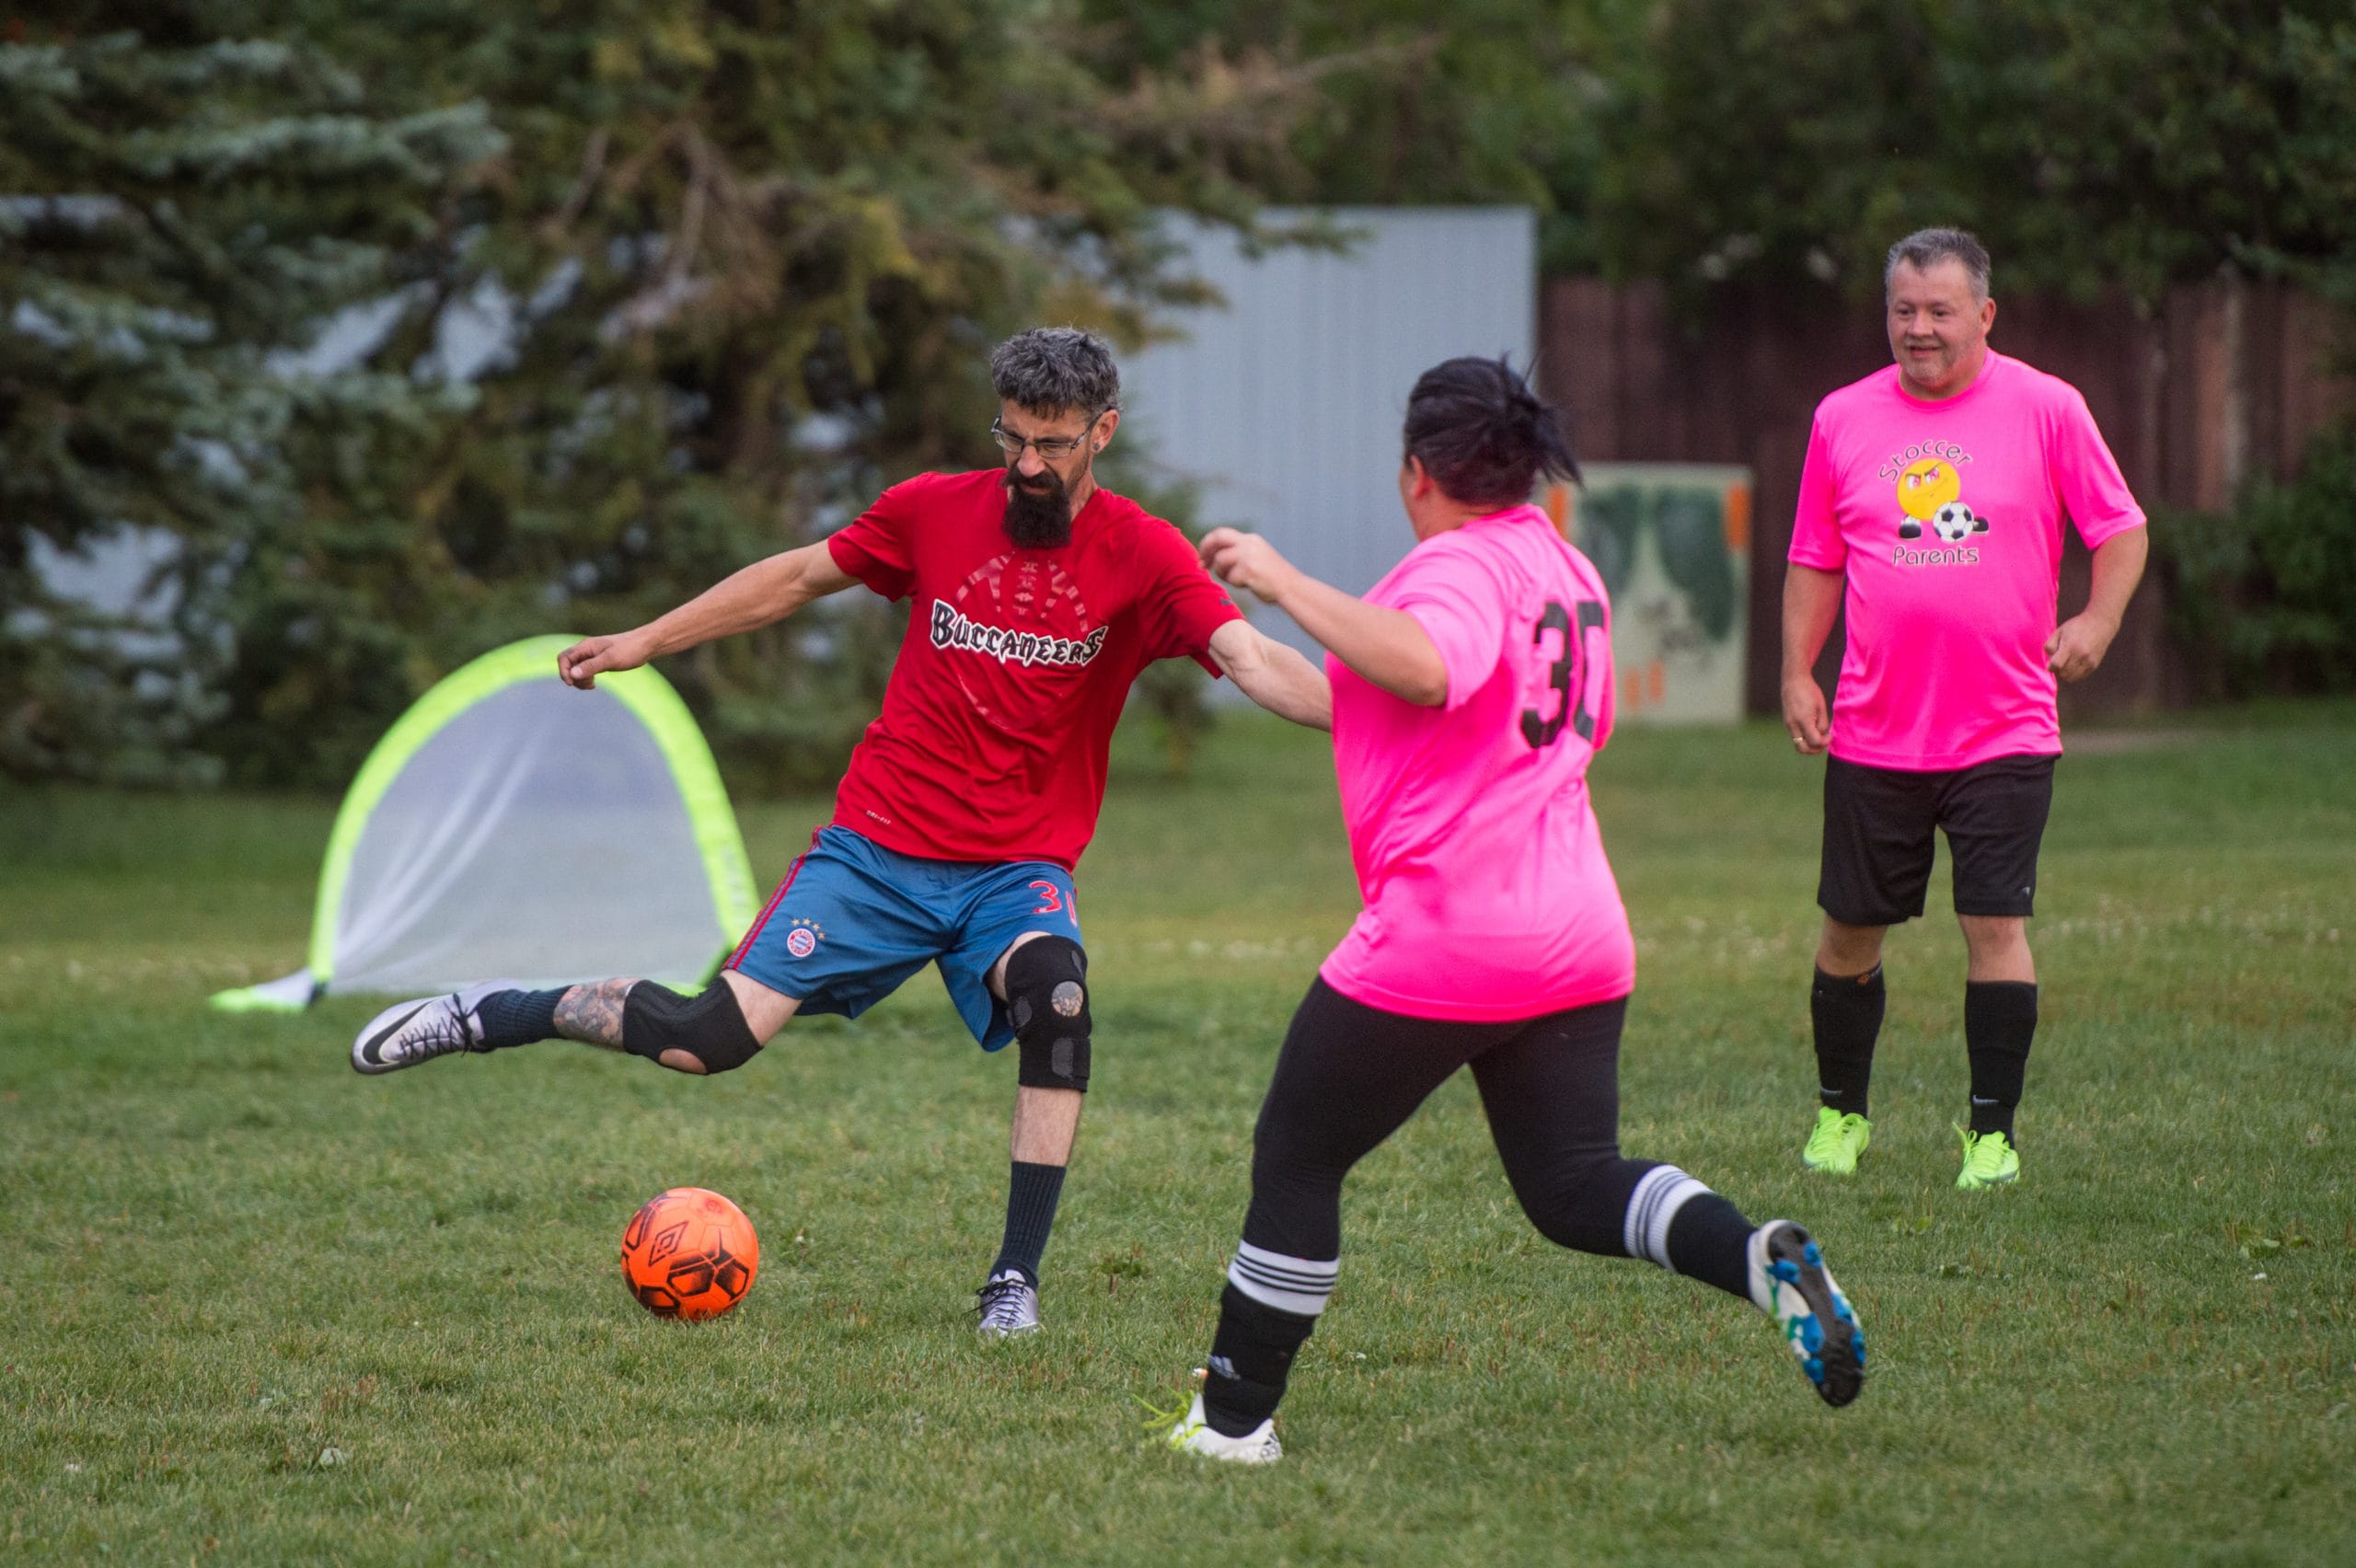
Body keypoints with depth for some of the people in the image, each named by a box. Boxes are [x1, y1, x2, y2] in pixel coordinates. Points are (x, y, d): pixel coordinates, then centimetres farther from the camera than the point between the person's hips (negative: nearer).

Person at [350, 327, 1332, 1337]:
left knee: (1058, 999, -33)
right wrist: (644, 641, 16)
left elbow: (1252, 662, -23)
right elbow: (800, 576, 13)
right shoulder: (936, 512, -3)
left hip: (1020, 868, -1)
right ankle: (492, 1016, 16)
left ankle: (1016, 1280, -22)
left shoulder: (1144, 558, -9)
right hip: (882, 845, 1)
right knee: (709, 1040, -9)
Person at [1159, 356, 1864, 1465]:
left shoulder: (1459, 564, -14)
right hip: (1577, 939, 8)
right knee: (1578, 1189, 10)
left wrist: (1285, 584, -28)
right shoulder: (1568, 571, 15)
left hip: (1438, 939, -8)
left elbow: (1425, 669, -36)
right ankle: (1762, 1258, -17)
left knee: (1295, 1162, 8)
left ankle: (1234, 1420, 13)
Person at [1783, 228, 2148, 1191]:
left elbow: (2120, 529, 3)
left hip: (2006, 732, -2)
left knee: (1995, 924, -7)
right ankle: (1839, 1113, 26)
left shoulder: (2046, 409, -1)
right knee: (1851, 931, 7)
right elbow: (1814, 563, 13)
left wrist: (2097, 620, -14)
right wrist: (1796, 672, 2)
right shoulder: (1844, 419, 6)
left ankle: (1993, 1134, 2)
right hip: (1873, 736, 2)